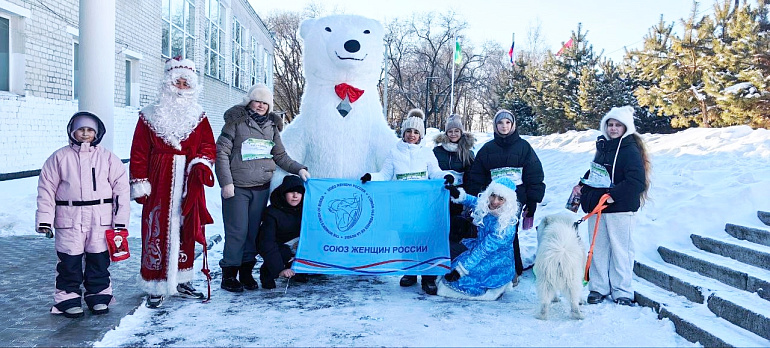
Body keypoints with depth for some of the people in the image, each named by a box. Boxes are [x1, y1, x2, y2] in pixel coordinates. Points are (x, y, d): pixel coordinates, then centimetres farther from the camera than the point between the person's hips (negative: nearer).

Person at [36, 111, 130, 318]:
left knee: (99, 259, 7)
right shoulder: (59, 158, 3)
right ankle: (68, 297, 16)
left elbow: (121, 189, 5)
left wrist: (120, 220, 0)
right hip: (69, 219, 0)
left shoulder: (108, 158, 5)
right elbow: (46, 189, 5)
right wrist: (44, 220, -1)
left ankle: (99, 295, 21)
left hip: (101, 219, 1)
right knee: (69, 260, 3)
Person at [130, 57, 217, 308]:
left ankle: (182, 281, 21)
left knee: (186, 231, 9)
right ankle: (155, 287, 4)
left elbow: (208, 146, 8)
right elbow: (139, 153, 0)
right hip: (159, 184, -3)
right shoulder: (150, 116, 2)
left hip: (188, 184, 3)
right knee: (157, 231, -4)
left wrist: (201, 164, -13)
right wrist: (139, 184, -5)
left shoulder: (198, 117, 11)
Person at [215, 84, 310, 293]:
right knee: (237, 232, -5)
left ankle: (246, 272, 19)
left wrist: (298, 169, 6)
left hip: (261, 188, 5)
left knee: (254, 231, 8)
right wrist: (226, 182, -11)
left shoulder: (271, 126, 13)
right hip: (237, 188, -4)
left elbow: (280, 156, 19)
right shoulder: (236, 122, -2)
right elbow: (221, 152, -5)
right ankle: (229, 275, 6)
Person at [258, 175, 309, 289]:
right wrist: (279, 269, -39)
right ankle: (266, 273, -5)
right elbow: (267, 243, -30)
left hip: (298, 245, 5)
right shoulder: (272, 213, -24)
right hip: (278, 247, -4)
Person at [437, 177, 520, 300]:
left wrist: (460, 270, -29)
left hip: (496, 266, -8)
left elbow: (483, 250, -30)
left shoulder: (506, 226, -30)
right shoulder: (486, 207, -10)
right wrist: (458, 194, -9)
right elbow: (473, 202, 12)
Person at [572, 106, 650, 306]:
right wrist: (582, 185, 10)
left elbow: (636, 181, -20)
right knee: (598, 249, 11)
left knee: (621, 250, 1)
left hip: (620, 209, -7)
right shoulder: (603, 146, 14)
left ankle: (622, 292, 11)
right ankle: (598, 288, 21)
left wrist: (613, 195, -22)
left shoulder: (630, 150, -10)